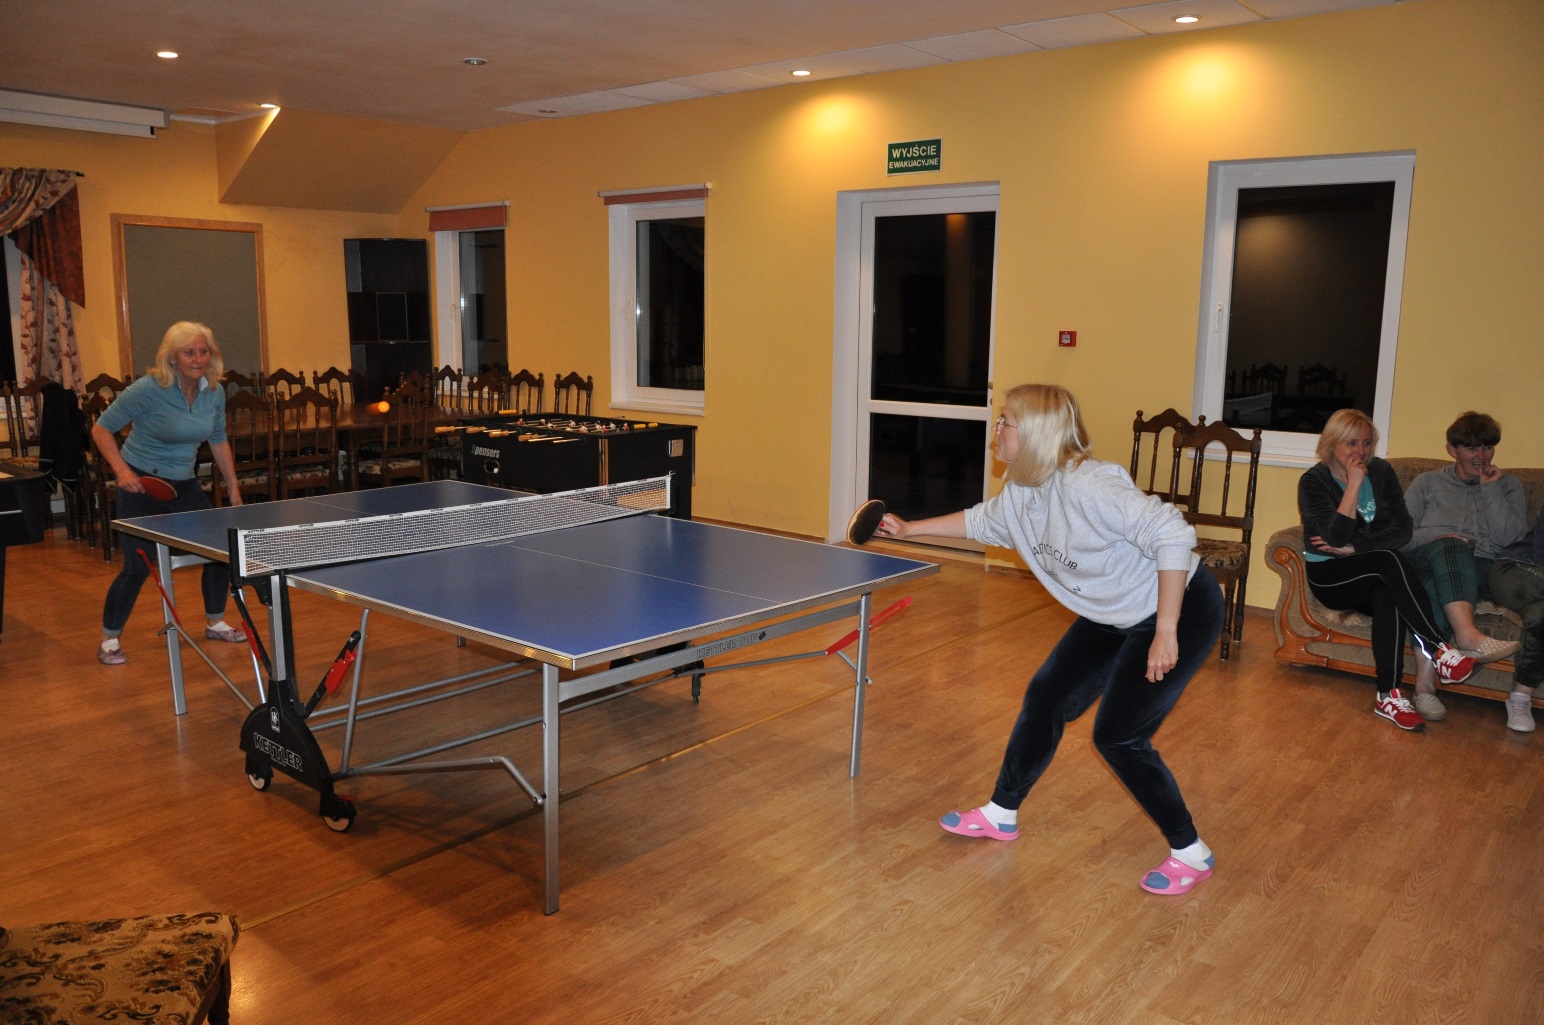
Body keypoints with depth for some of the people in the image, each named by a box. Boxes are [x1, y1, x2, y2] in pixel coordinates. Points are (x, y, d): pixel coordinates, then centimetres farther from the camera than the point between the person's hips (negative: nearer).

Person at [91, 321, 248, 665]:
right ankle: (109, 640, 11)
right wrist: (121, 469, -23)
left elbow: (218, 441, 12)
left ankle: (215, 623, 26)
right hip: (141, 484, -6)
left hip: (184, 485, 6)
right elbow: (101, 428, -10)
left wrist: (233, 487, 11)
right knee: (138, 566, -9)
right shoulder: (149, 389, -19)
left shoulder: (215, 392, -2)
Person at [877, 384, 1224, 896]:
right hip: (1114, 617, 9)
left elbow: (1173, 536, -34)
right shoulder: (1021, 493, -3)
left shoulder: (1089, 487, -32)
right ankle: (1002, 814, 26)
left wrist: (1166, 633, -32)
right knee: (1045, 698, 9)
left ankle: (1191, 853, 12)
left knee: (1118, 736, -9)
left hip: (1182, 610, -9)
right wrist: (911, 529, 21)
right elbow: (983, 521, 19)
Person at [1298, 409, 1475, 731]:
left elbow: (1402, 529, -5)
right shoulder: (1313, 481, -8)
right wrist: (1354, 484, -23)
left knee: (1388, 596, -34)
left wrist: (1352, 548, -16)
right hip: (1329, 577, -3)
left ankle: (1388, 695, -35)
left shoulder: (1381, 472, 4)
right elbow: (1336, 537, -22)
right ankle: (1437, 648, -33)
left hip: (1374, 577, 3)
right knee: (1389, 559, -33)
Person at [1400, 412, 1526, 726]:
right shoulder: (1428, 482, 22)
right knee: (1449, 546, -37)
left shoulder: (1509, 485, 22)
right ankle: (1468, 635, -57)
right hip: (1426, 561, -1)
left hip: (1481, 571, 1)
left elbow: (1510, 538, 4)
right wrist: (1440, 541, -8)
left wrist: (1491, 489, 2)